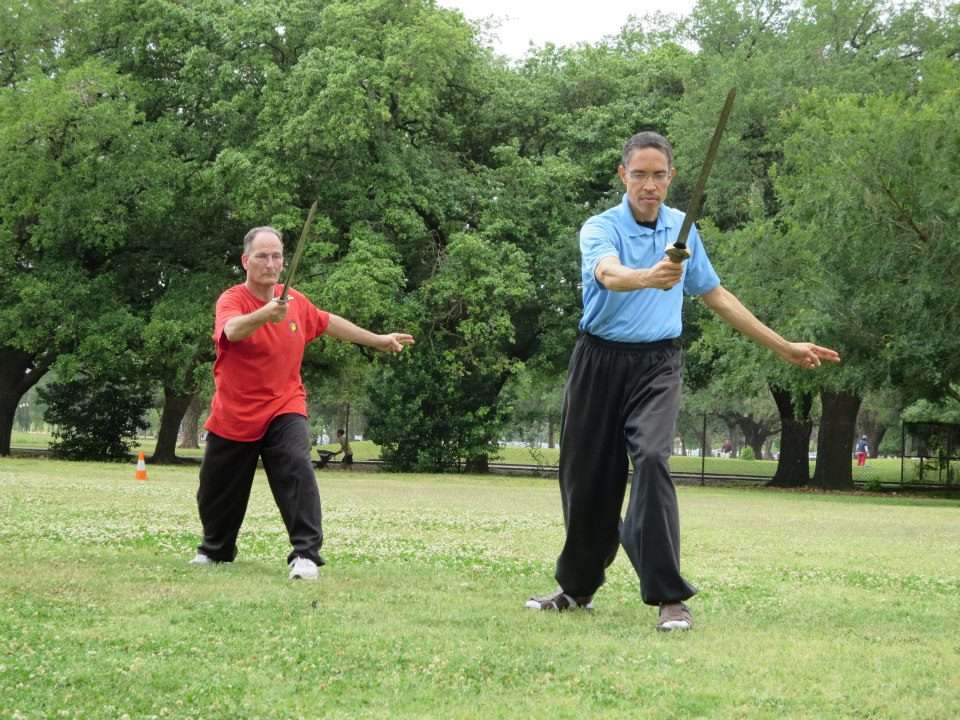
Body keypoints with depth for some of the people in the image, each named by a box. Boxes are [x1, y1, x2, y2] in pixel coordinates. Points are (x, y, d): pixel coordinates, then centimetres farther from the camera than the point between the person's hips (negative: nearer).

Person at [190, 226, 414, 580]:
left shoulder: (295, 301, 0)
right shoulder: (232, 299, -16)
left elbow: (328, 322, 20)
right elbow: (232, 329, -40)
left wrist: (377, 340, 28)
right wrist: (264, 315, -62)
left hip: (284, 408, 2)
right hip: (234, 415, -1)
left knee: (298, 472, -25)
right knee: (217, 491, 14)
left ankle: (306, 554, -26)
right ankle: (215, 550, 41)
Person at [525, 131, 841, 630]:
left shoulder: (682, 228, 9)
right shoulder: (600, 229, -6)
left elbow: (716, 295, 20)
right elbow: (609, 274, -29)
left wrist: (784, 347, 22)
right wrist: (647, 277, -53)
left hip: (656, 364, 1)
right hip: (600, 361, -1)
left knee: (651, 458, -22)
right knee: (587, 476, 4)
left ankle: (669, 597, -22)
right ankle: (578, 587, 27)